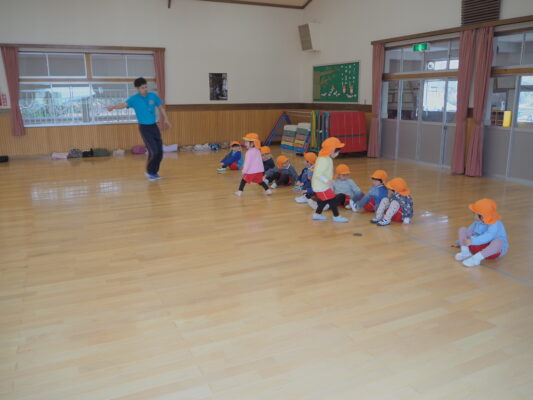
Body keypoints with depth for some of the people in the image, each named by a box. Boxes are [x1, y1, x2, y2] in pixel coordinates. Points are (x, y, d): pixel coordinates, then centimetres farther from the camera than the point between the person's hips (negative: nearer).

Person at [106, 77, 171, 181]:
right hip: (144, 127, -5)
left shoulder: (153, 96, 1)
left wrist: (165, 119, 16)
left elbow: (161, 108, 15)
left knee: (159, 151, 3)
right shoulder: (134, 99, -10)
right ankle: (149, 172, 8)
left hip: (154, 126, 5)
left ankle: (154, 172, 21)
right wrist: (113, 107, -46)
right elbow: (124, 104, -27)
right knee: (153, 151, -13)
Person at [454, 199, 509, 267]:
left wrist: (472, 241, -48)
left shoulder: (495, 224, -23)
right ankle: (466, 252, -20)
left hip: (491, 249, -7)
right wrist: (461, 242, 25)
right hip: (478, 246, 7)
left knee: (498, 241, -41)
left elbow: (488, 237, -40)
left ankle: (477, 258, -45)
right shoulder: (477, 221, 1)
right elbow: (470, 230, 19)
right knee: (463, 229, -4)